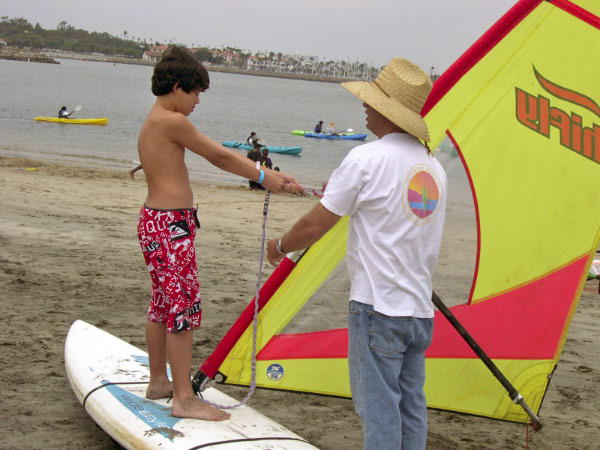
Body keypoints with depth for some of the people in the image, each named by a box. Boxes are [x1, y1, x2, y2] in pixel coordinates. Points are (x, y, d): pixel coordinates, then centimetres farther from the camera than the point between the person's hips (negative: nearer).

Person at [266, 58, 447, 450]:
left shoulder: (366, 159, -13)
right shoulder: (434, 167, 10)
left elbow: (315, 226, -10)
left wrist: (280, 247, 11)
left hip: (378, 307, -7)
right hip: (421, 308, 8)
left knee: (378, 409, -2)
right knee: (411, 406, 13)